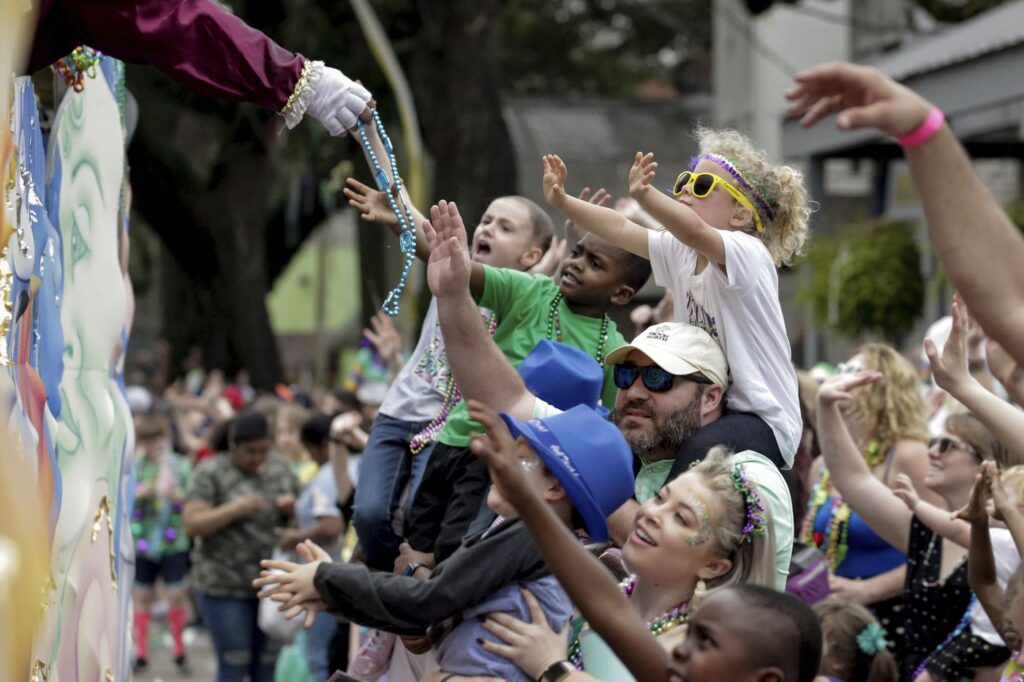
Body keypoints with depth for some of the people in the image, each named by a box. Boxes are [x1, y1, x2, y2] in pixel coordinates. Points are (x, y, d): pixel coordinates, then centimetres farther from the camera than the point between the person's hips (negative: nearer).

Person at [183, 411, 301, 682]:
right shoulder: (211, 472, -5)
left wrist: (292, 509, -7)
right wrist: (235, 509, -23)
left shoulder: (281, 470, 9)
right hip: (225, 586, -4)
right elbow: (192, 525, -12)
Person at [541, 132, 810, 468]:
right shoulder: (681, 252, 7)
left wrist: (645, 195, -55)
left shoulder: (747, 254, -18)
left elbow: (695, 231, -38)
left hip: (764, 420, -8)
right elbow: (620, 229, -1)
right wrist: (561, 201, -13)